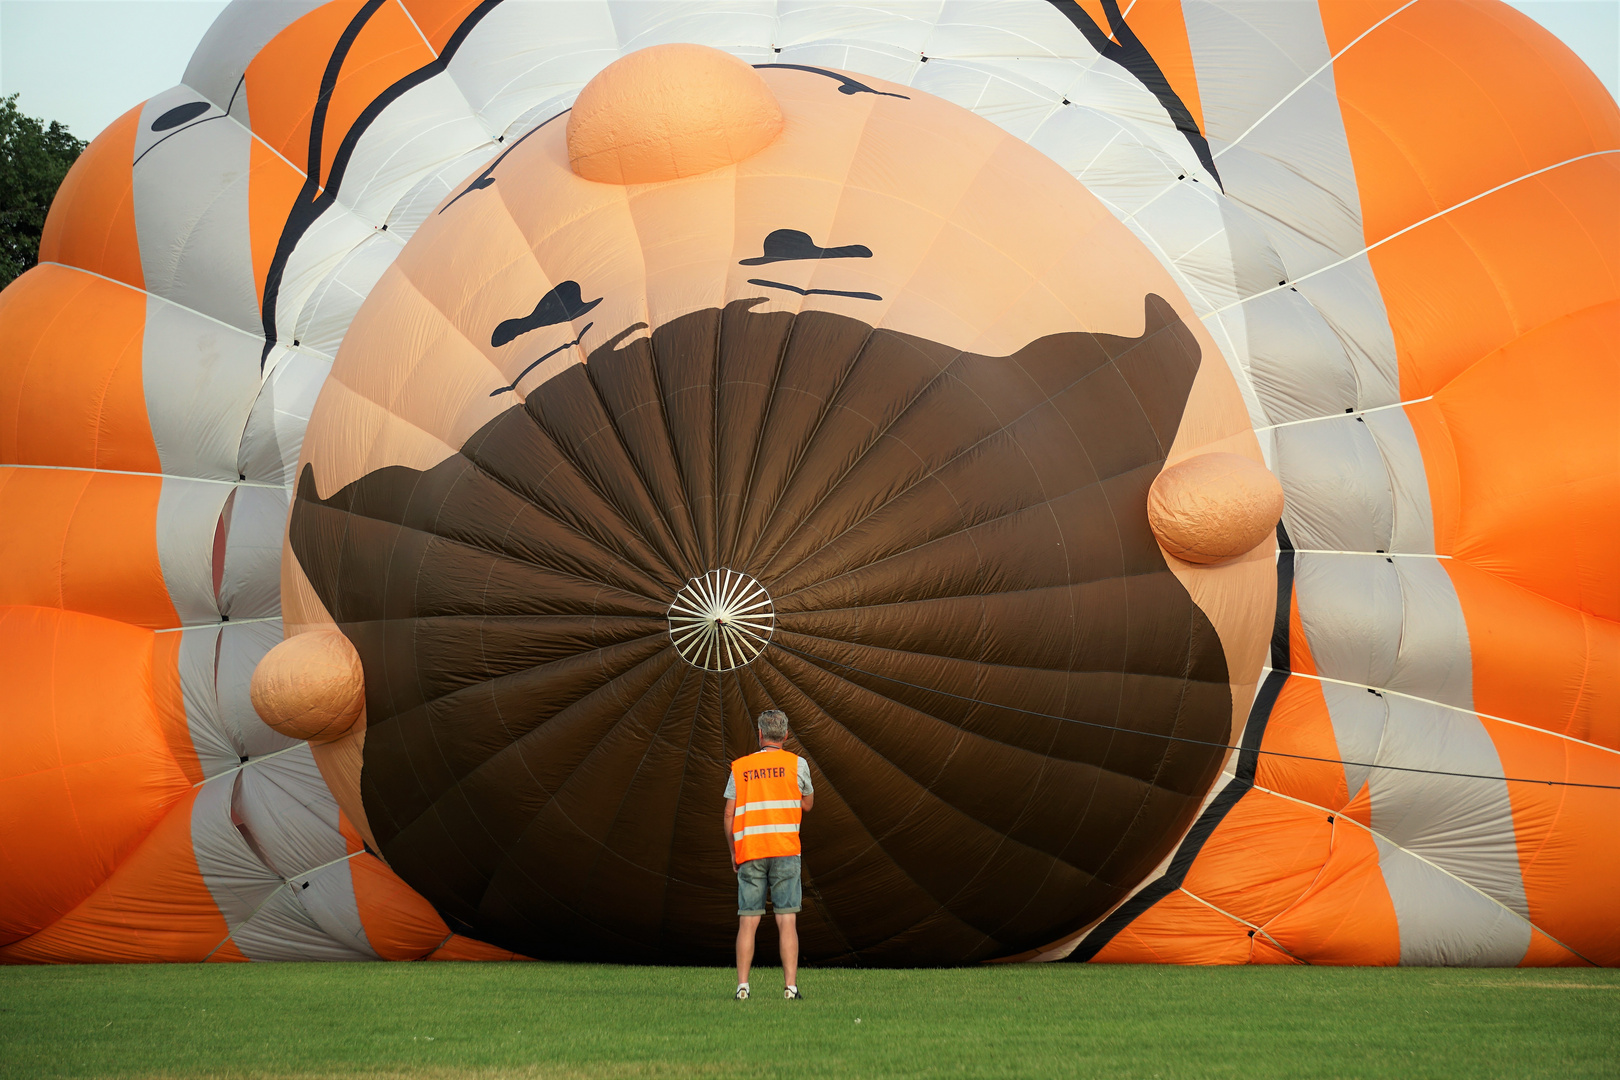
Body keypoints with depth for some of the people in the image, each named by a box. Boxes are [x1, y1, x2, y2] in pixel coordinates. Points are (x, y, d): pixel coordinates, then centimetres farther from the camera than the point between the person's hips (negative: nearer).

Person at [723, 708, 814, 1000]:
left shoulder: (740, 767, 9)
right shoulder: (796, 764, 3)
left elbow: (729, 814, 7)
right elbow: (807, 804, 16)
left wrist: (733, 853, 16)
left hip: (749, 853, 2)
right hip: (784, 851, -2)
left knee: (747, 922, 3)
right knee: (787, 921, -2)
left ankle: (742, 986, -2)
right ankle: (790, 987, -8)